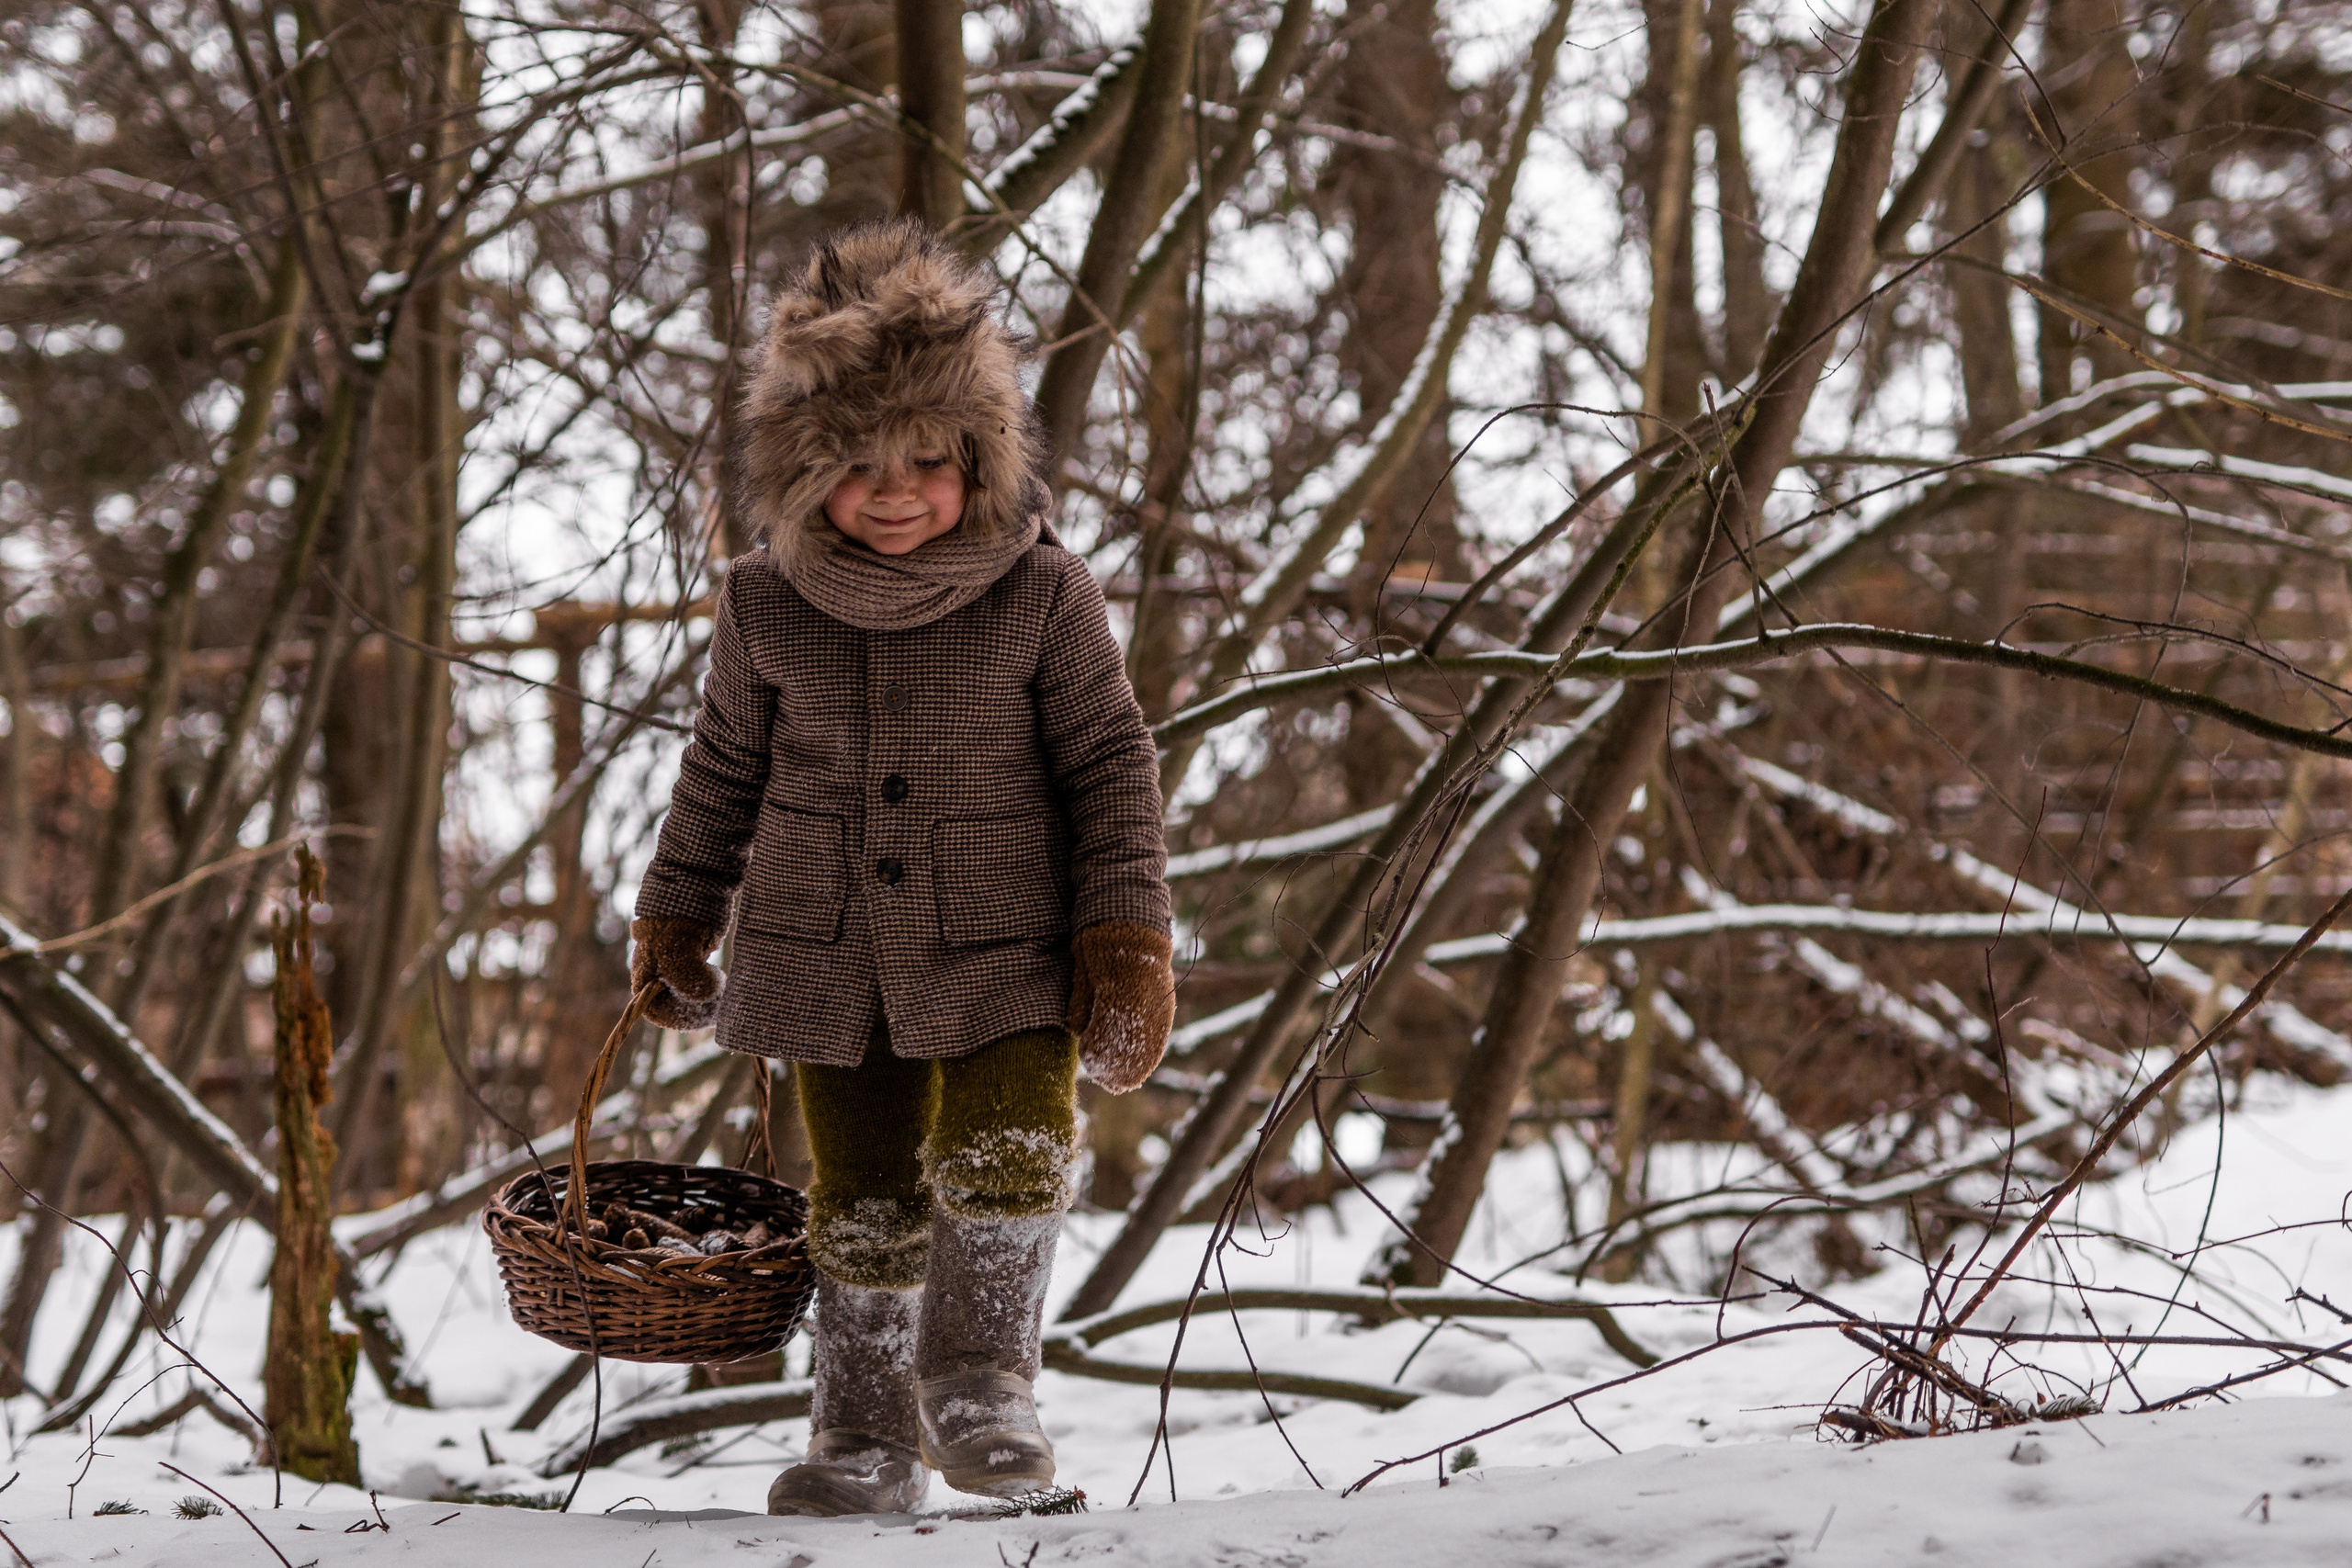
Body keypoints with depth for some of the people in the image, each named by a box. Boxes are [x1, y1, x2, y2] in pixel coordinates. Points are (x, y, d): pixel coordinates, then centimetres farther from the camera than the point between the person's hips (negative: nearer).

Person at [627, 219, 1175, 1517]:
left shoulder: (1041, 595, -8)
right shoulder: (765, 605, -2)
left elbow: (1111, 761, -2)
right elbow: (724, 765, 12)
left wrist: (1129, 934, -8)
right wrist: (675, 915, 17)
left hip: (1006, 953, -2)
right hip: (831, 957, 2)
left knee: (1014, 1157, -18)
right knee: (863, 1202, 8)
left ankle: (978, 1376, 3)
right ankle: (867, 1433, 23)